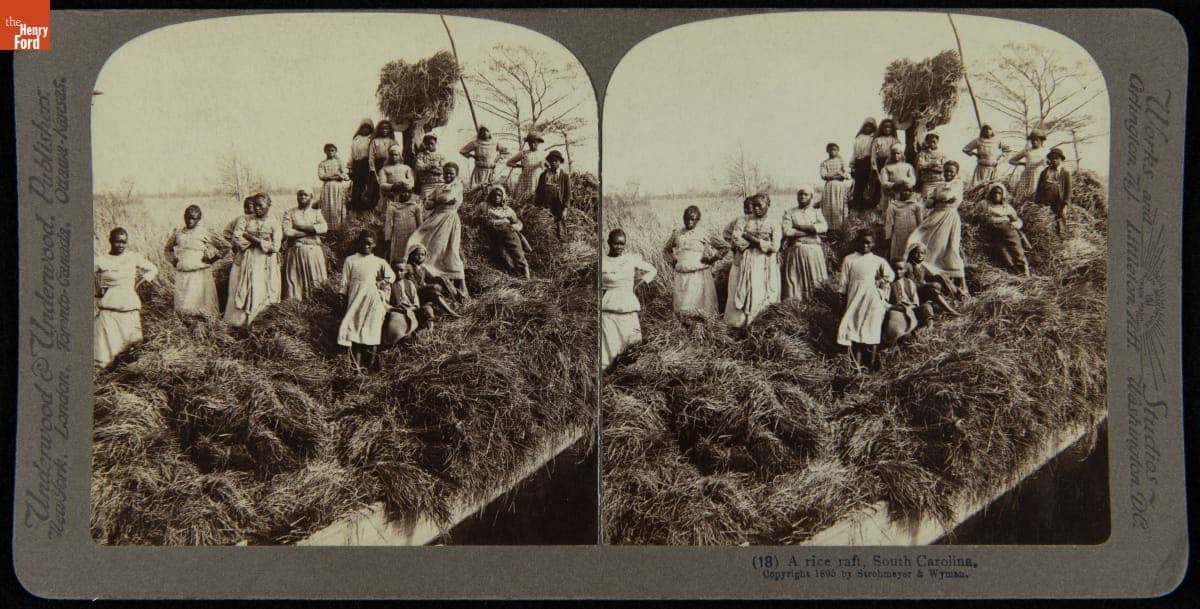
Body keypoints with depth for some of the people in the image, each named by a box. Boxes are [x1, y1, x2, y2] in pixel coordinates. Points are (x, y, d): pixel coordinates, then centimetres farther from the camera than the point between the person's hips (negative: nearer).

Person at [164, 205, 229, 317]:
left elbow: (225, 246, 2)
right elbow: (168, 248, 30)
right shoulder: (178, 233, 11)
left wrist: (212, 259, -2)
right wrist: (173, 260, 13)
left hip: (200, 273, -4)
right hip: (182, 274, 4)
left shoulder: (205, 233, 0)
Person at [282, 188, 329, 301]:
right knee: (295, 282, -3)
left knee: (316, 282, -4)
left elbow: (324, 228, -5)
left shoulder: (316, 212, 15)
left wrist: (300, 226, -9)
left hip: (314, 252, 1)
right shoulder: (289, 213, 9)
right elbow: (287, 232, -8)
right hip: (296, 252, -1)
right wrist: (311, 231, -7)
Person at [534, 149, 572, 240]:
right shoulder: (544, 174, 13)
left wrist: (565, 208, -6)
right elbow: (538, 191, 13)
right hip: (545, 207, 2)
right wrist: (536, 205, 4)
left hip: (558, 207, -2)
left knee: (558, 231, -2)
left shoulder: (565, 175, 6)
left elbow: (568, 193, 3)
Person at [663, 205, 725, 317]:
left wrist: (709, 260, -8)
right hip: (681, 274, 3)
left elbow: (722, 248, -3)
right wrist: (672, 261, 11)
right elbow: (666, 249, 26)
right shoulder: (677, 234, 10)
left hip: (699, 274, -3)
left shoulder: (702, 235, 0)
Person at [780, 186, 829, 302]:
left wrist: (800, 226, -9)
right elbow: (787, 231, -9)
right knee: (794, 281, -3)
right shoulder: (789, 213, 8)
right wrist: (811, 231, -7)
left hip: (814, 251, 1)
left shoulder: (816, 212, 14)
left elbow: (823, 227, -6)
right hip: (795, 252, -1)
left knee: (815, 282, -3)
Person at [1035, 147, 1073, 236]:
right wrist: (1039, 204, 6)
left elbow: (1068, 190, 2)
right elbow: (1039, 189, 13)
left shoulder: (1065, 173, 6)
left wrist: (1065, 206, -7)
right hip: (1045, 205, 2)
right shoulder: (1044, 172, 12)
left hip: (1059, 205, -2)